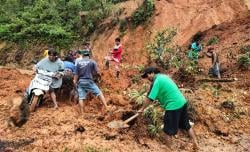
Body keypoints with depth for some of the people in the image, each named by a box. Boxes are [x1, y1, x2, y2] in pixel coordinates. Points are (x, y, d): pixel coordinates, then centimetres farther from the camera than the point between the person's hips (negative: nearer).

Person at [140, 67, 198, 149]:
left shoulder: (157, 81, -14)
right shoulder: (163, 76, 12)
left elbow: (150, 98, -15)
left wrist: (142, 109, -5)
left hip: (173, 106, -9)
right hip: (182, 102, 9)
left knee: (167, 131, 6)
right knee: (187, 125, 24)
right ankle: (195, 143, 36)